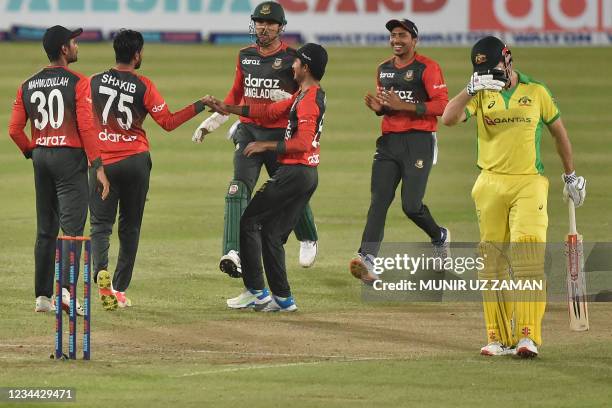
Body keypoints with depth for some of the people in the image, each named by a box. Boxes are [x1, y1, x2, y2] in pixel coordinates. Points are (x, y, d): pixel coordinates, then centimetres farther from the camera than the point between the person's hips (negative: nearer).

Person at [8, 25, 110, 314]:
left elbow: (15, 130, 5)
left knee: (45, 231, 13)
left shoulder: (28, 86, 8)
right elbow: (86, 127, -15)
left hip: (41, 158, 6)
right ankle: (66, 290, -23)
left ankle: (43, 296, 14)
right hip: (70, 158, -6)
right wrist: (98, 167, -14)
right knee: (72, 227, -9)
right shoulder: (78, 83, -8)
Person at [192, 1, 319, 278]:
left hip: (281, 135, -3)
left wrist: (288, 99, -23)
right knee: (238, 190, -16)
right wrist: (212, 121, 17)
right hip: (249, 131, 3)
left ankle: (308, 240, 39)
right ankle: (233, 253, -27)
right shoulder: (246, 56, 9)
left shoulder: (292, 58, -5)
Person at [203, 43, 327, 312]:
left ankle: (256, 292, -1)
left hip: (294, 173, -10)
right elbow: (271, 111, 22)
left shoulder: (308, 101, -17)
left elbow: (302, 143, -26)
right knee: (272, 232, 14)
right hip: (308, 174, 10)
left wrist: (266, 146, -18)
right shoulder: (307, 95, 15)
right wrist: (229, 109, 22)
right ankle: (282, 298, 13)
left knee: (249, 223, -1)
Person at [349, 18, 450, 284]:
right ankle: (367, 258, -20)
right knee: (379, 200, -9)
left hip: (419, 141, -6)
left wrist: (403, 105, -19)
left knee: (411, 205, -10)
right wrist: (378, 107, 3)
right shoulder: (384, 69, 15)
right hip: (389, 141, 6)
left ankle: (439, 237, 22)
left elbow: (442, 105, -13)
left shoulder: (427, 68, -6)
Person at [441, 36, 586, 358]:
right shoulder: (480, 95, 5)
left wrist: (571, 175, 19)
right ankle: (499, 338, 9)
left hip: (529, 183, -2)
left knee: (528, 256, -15)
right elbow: (448, 119, -12)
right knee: (492, 261, 3)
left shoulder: (536, 92, 3)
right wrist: (471, 89, -26)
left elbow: (558, 132, 15)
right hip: (491, 184, 2)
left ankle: (527, 335, -18)